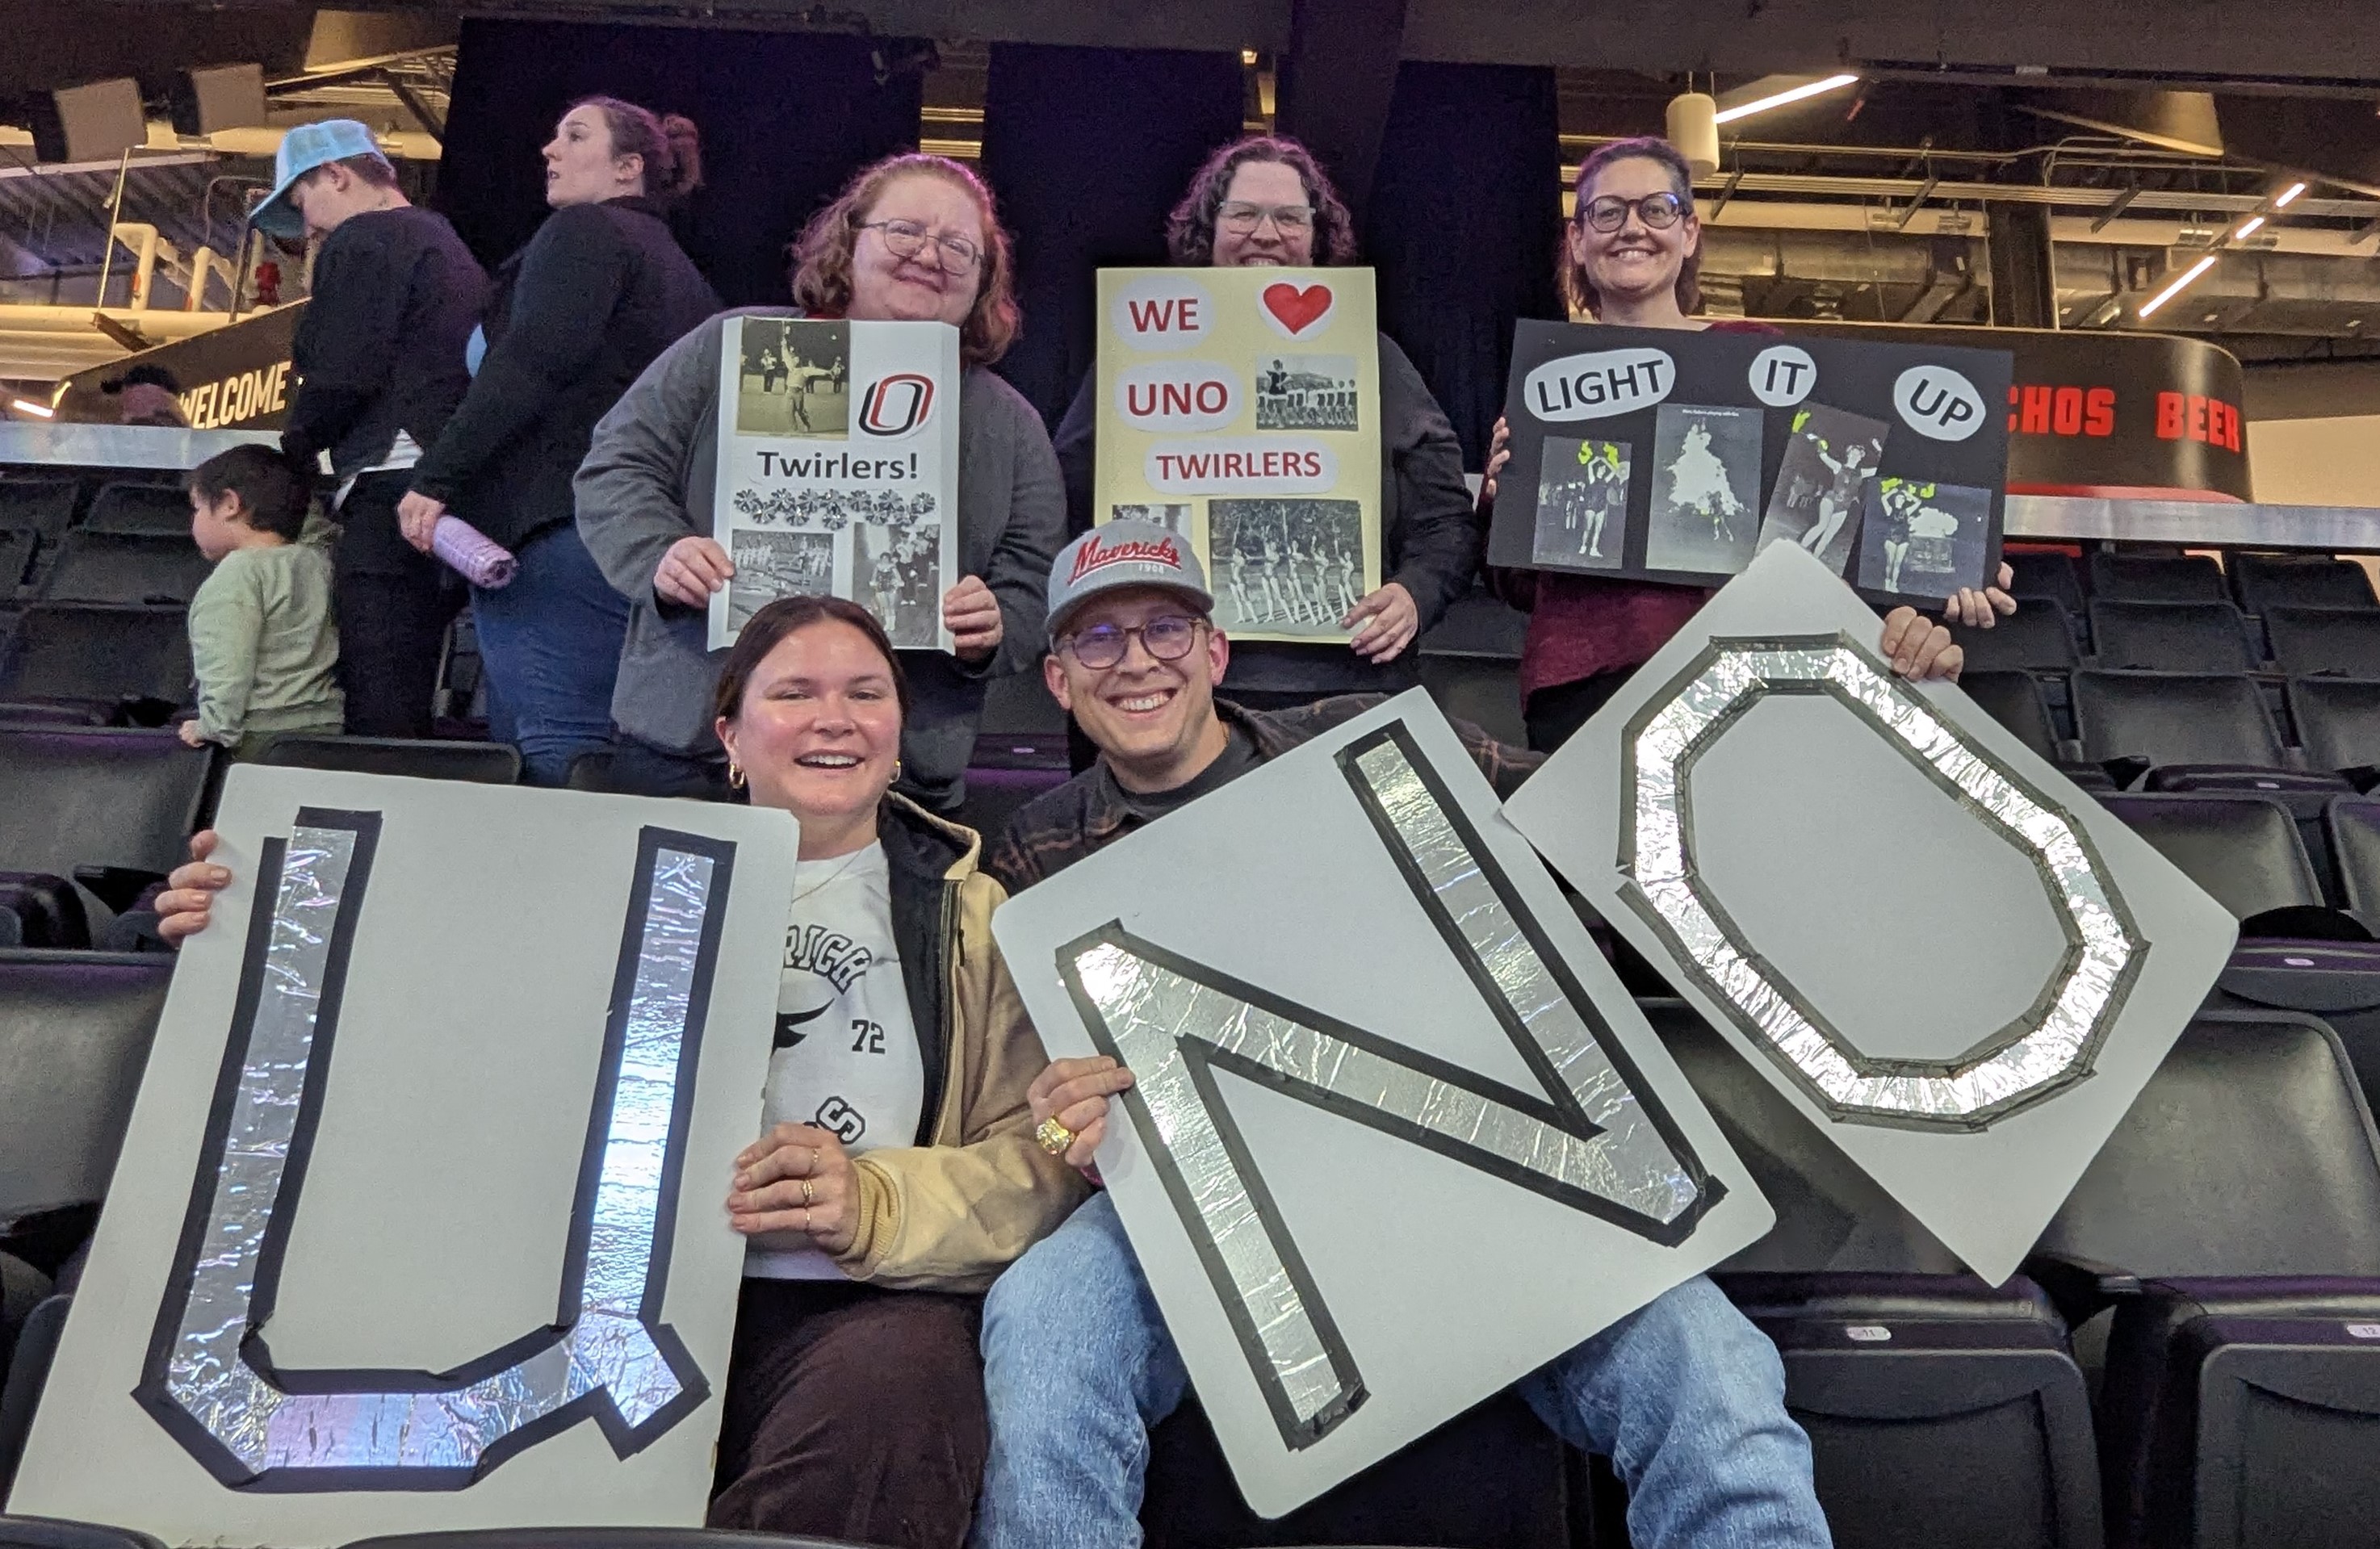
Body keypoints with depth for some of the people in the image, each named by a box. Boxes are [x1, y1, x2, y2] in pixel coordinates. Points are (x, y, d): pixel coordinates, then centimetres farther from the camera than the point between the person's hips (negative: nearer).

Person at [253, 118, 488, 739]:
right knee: (410, 702, 10)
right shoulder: (446, 242, 26)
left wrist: (293, 448, 6)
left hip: (394, 484, -9)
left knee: (377, 705, -12)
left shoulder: (361, 242, -1)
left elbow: (342, 374, -11)